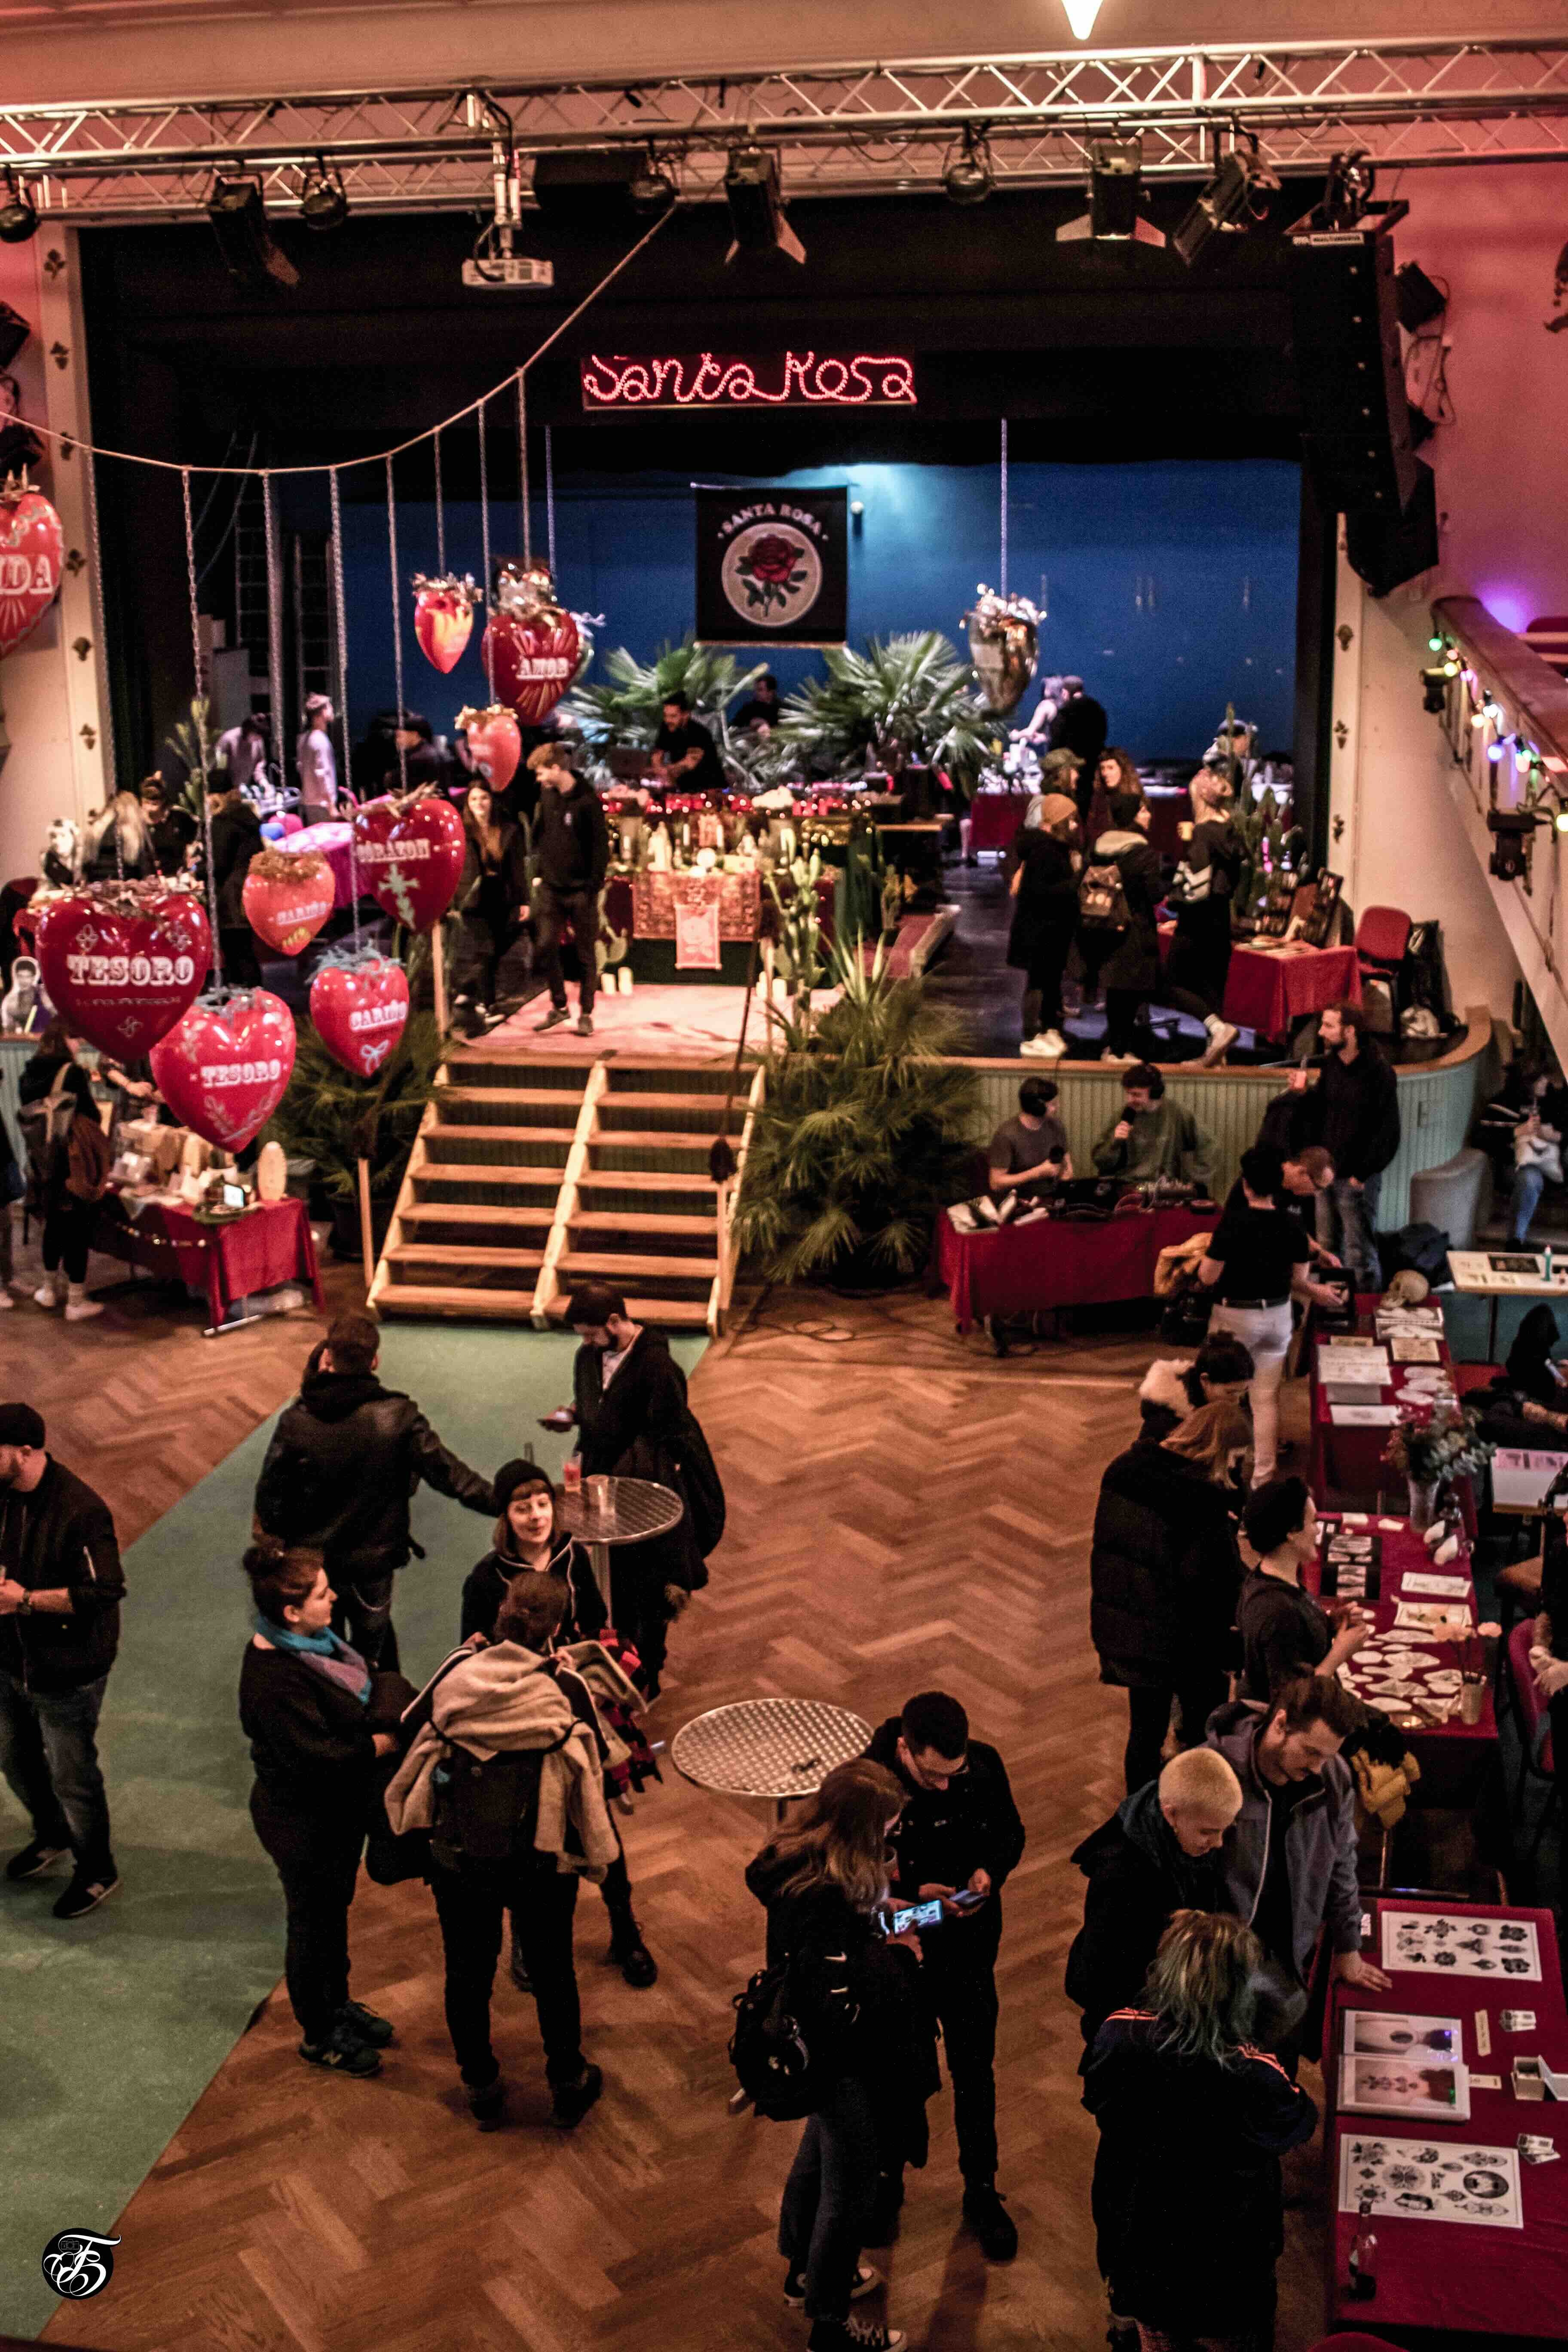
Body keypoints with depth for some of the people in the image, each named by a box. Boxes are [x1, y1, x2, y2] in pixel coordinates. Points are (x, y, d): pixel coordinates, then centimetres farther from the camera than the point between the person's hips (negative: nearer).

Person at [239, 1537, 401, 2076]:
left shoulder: (310, 1642, -5)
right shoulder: (275, 1678, -34)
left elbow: (361, 1686, 8)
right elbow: (318, 1756, -33)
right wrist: (387, 1740, -22)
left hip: (337, 1810, 9)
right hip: (302, 1823, -9)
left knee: (335, 1908, 26)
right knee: (313, 1922, 12)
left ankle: (338, 2006, 48)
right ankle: (318, 2036, 34)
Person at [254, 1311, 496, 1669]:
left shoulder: (296, 1421, -16)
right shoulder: (399, 1418, -18)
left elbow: (270, 1496, -9)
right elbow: (449, 1474, -16)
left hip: (312, 1561, 1)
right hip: (373, 1561, -1)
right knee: (373, 1652, 21)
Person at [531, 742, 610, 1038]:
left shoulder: (587, 801, -14)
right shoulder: (547, 795, 4)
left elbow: (601, 846, -13)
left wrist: (595, 886, -15)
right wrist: (539, 866, 7)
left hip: (581, 891, -5)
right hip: (551, 888, 5)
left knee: (586, 954, 4)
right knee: (546, 948, 2)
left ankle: (586, 1014, 13)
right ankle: (558, 1006, 17)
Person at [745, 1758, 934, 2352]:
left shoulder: (799, 1858, -10)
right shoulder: (824, 1899, -37)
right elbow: (841, 2003, -32)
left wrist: (888, 1926, -4)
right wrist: (899, 1956, -21)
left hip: (816, 2054, 10)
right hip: (843, 2065, -10)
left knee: (818, 2154, 31)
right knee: (848, 2190, 12)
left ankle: (806, 2271, 55)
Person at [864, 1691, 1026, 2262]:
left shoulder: (984, 1765, -19)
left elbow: (1010, 1834, 0)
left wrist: (990, 1871, -20)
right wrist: (913, 1891, -28)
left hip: (968, 1947, 2)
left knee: (974, 2070, 18)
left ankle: (981, 2191, 40)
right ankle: (885, 2181, 45)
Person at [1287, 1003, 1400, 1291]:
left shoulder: (1379, 1074, -15)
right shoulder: (1330, 1065, 5)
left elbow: (1387, 1133, -14)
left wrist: (1362, 1175, -13)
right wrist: (1304, 1093, -6)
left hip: (1356, 1180, -7)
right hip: (1326, 1173, 7)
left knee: (1360, 1255, -1)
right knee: (1327, 1250, 16)